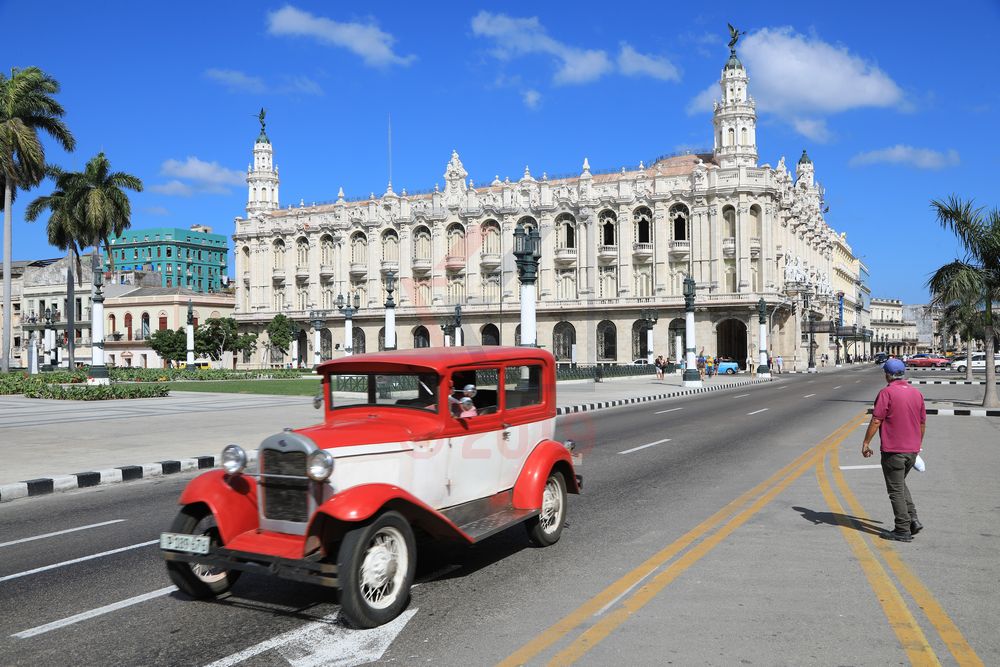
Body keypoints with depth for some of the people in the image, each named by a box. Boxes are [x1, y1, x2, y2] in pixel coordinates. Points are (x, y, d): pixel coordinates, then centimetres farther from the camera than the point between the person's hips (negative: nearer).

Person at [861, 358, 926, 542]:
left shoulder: (887, 392, -14)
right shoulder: (917, 393, 7)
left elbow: (876, 420, -16)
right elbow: (923, 423, 14)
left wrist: (866, 443, -8)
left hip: (893, 450, -7)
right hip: (912, 450, 7)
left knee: (896, 490, 1)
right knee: (901, 485, 23)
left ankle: (903, 531, 5)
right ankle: (913, 520, 14)